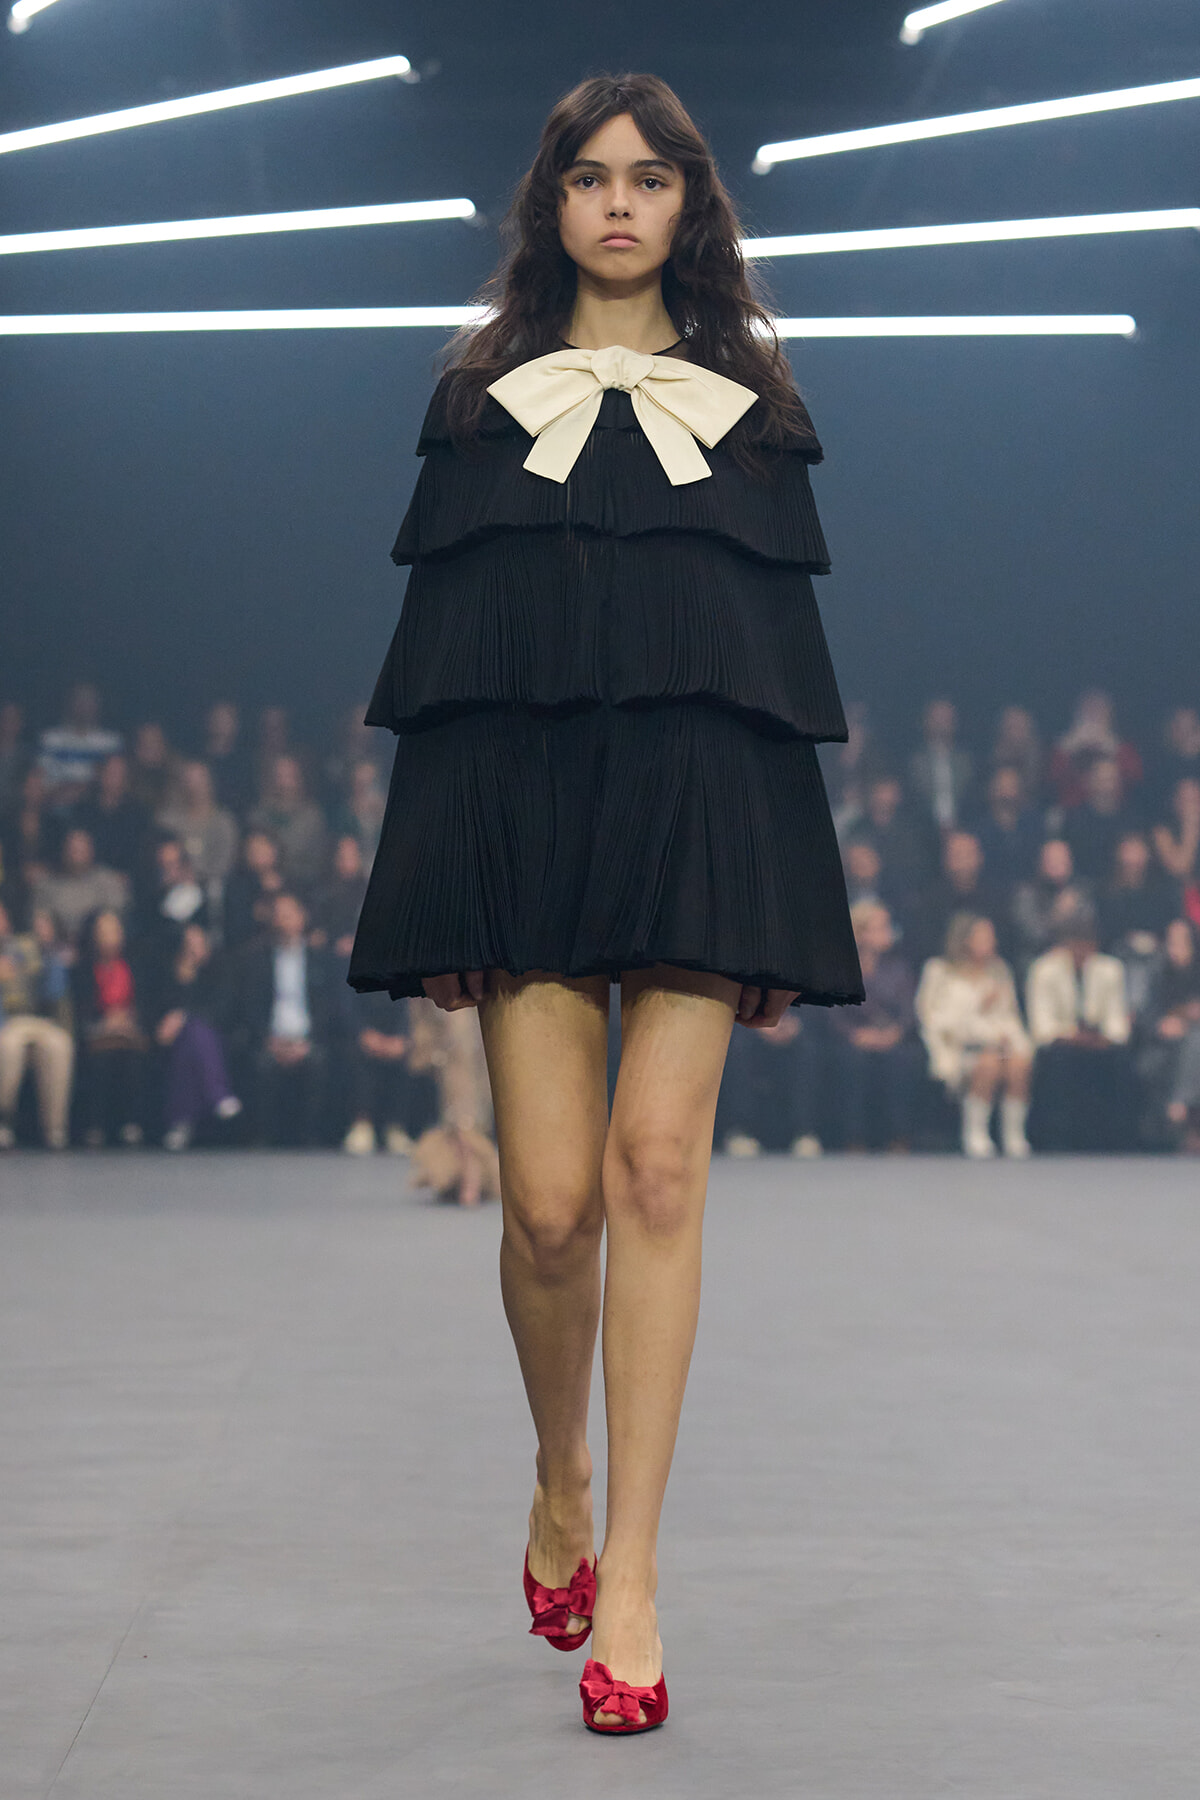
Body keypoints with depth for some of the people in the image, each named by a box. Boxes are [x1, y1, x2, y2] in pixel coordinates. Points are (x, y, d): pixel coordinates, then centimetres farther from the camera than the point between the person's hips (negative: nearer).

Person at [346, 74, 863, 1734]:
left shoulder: (751, 400, 15)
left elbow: (793, 649, 12)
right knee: (550, 1199, -6)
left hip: (701, 804, 0)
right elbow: (435, 649, 9)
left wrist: (792, 907, 5)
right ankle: (561, 1485, 22)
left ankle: (628, 1566, -9)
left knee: (657, 1169, -11)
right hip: (520, 800, 0)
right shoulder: (482, 394, 14)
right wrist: (438, 898, 2)